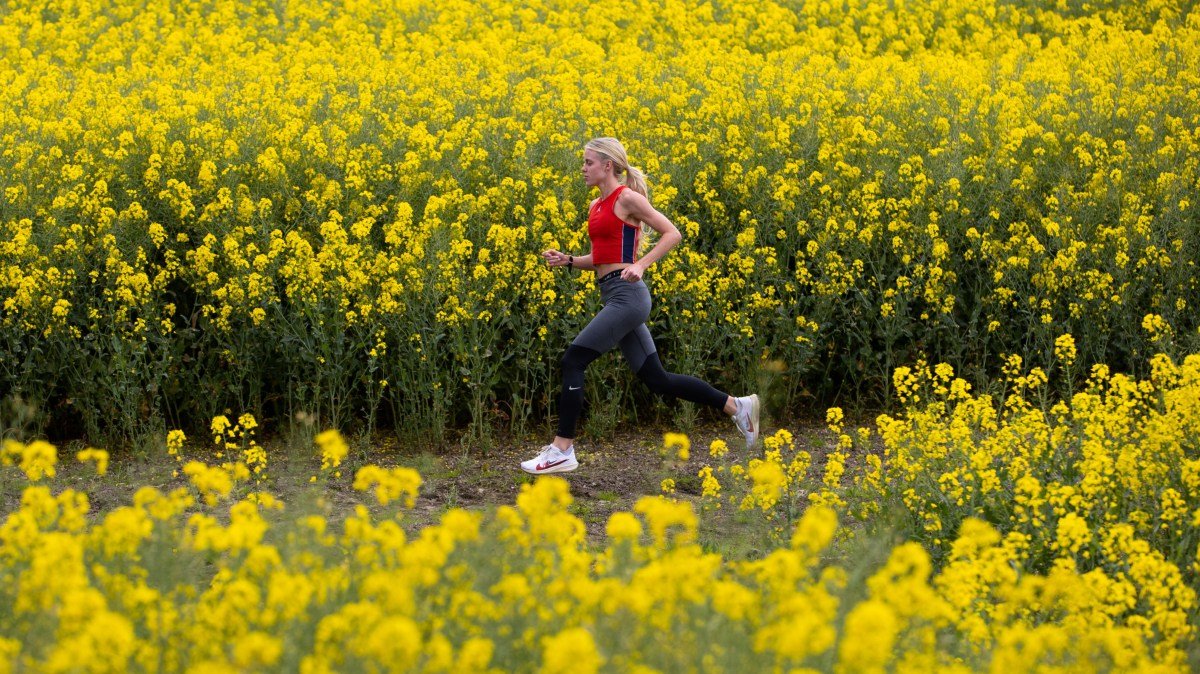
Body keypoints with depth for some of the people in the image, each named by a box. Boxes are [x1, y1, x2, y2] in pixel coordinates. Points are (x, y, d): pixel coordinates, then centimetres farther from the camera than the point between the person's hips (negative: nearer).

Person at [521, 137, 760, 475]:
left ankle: (562, 451, -9)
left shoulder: (627, 198, -7)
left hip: (627, 294, -9)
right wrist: (568, 261, 8)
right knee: (656, 378, 10)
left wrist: (641, 265, -20)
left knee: (573, 360, -13)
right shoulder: (596, 206, 17)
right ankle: (736, 405, 19)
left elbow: (672, 234, -9)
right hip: (615, 297, 9)